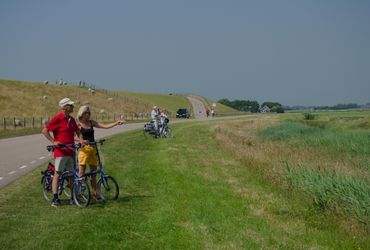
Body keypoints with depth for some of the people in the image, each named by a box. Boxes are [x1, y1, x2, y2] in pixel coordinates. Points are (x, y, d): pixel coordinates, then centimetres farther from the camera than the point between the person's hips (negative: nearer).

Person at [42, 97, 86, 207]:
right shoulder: (57, 118, -10)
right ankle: (55, 198, -7)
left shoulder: (71, 119, 13)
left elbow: (77, 131, 24)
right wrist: (53, 142, -15)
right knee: (57, 173, -7)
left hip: (71, 151, 8)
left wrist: (81, 140, 6)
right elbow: (45, 130, -11)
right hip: (60, 150, -8)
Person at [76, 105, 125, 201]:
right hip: (84, 149, -5)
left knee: (93, 172, 11)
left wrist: (117, 123, 0)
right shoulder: (78, 124, -3)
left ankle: (95, 193, 21)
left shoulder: (91, 122, 12)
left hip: (93, 149, 5)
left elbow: (105, 126, 9)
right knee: (81, 173, -5)